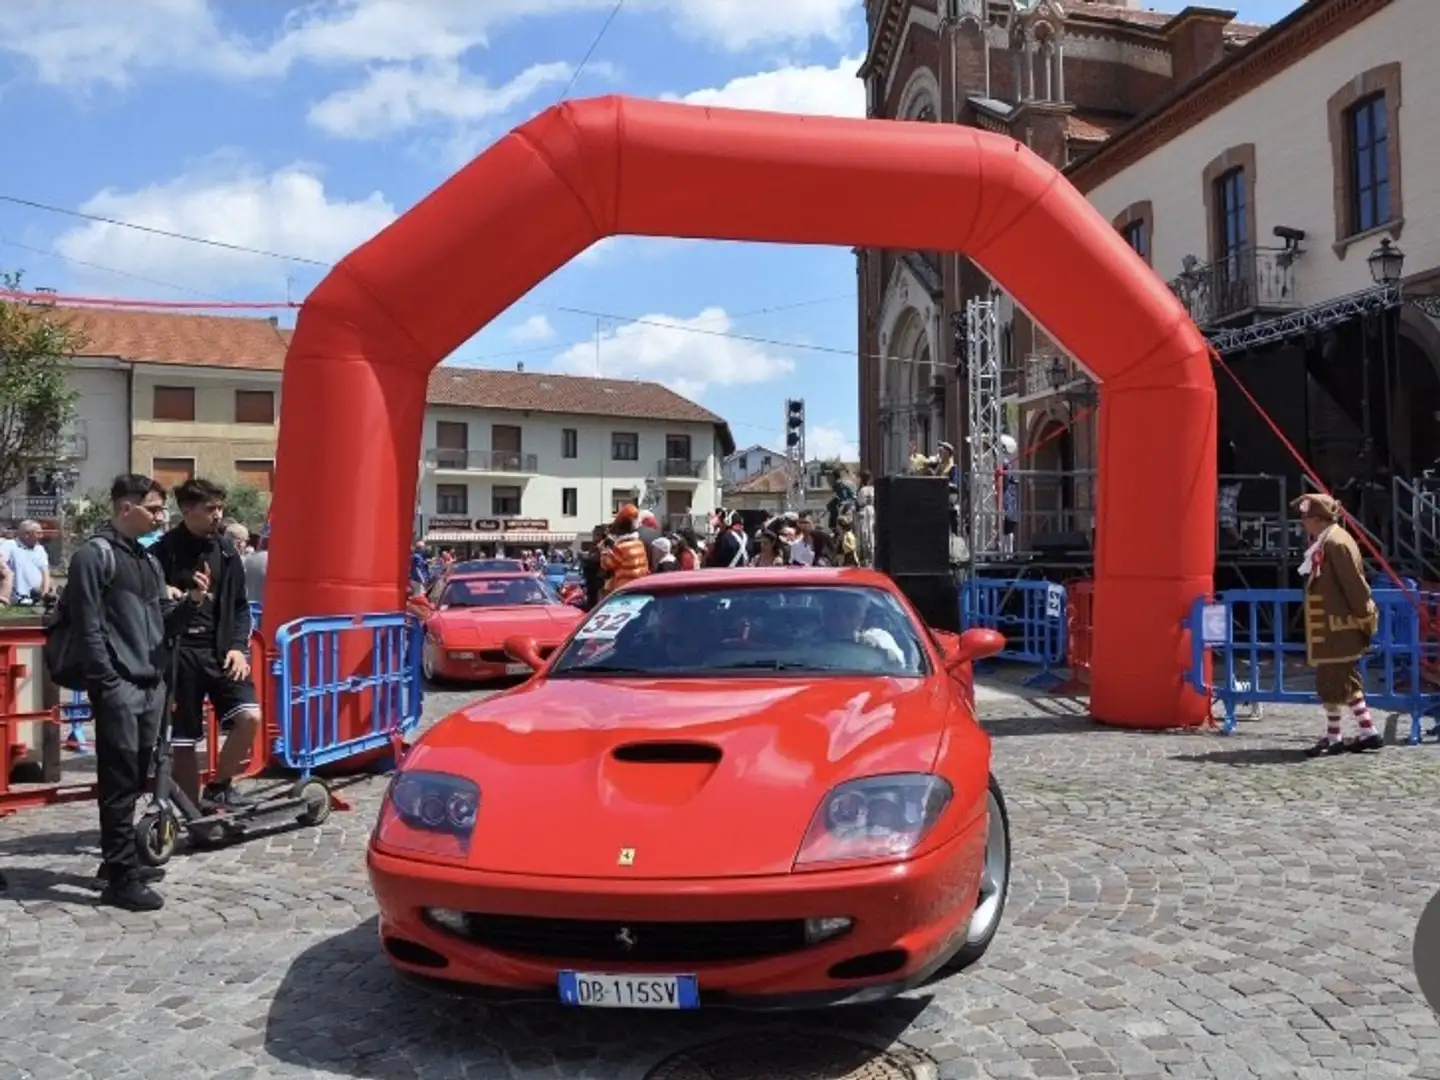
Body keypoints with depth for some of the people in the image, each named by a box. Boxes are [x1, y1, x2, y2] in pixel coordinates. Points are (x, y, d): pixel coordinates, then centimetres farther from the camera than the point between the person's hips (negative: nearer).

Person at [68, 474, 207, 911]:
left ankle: (120, 861, 24)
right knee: (120, 783, -5)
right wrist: (107, 685, -17)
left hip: (151, 685, 8)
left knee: (135, 780, 13)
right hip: (118, 688, -8)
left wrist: (192, 602, -1)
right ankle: (121, 878, 0)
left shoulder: (148, 559, 17)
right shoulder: (94, 555, -7)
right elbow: (88, 628, -13)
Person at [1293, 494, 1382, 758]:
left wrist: (1365, 618, -15)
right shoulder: (1323, 543, 13)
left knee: (1332, 683, -2)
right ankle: (1369, 732, 22)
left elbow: (1354, 584, -19)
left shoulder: (1336, 543, -18)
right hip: (1331, 628, 10)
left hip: (1337, 628, -10)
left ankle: (1332, 738, 7)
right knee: (1345, 680, 15)